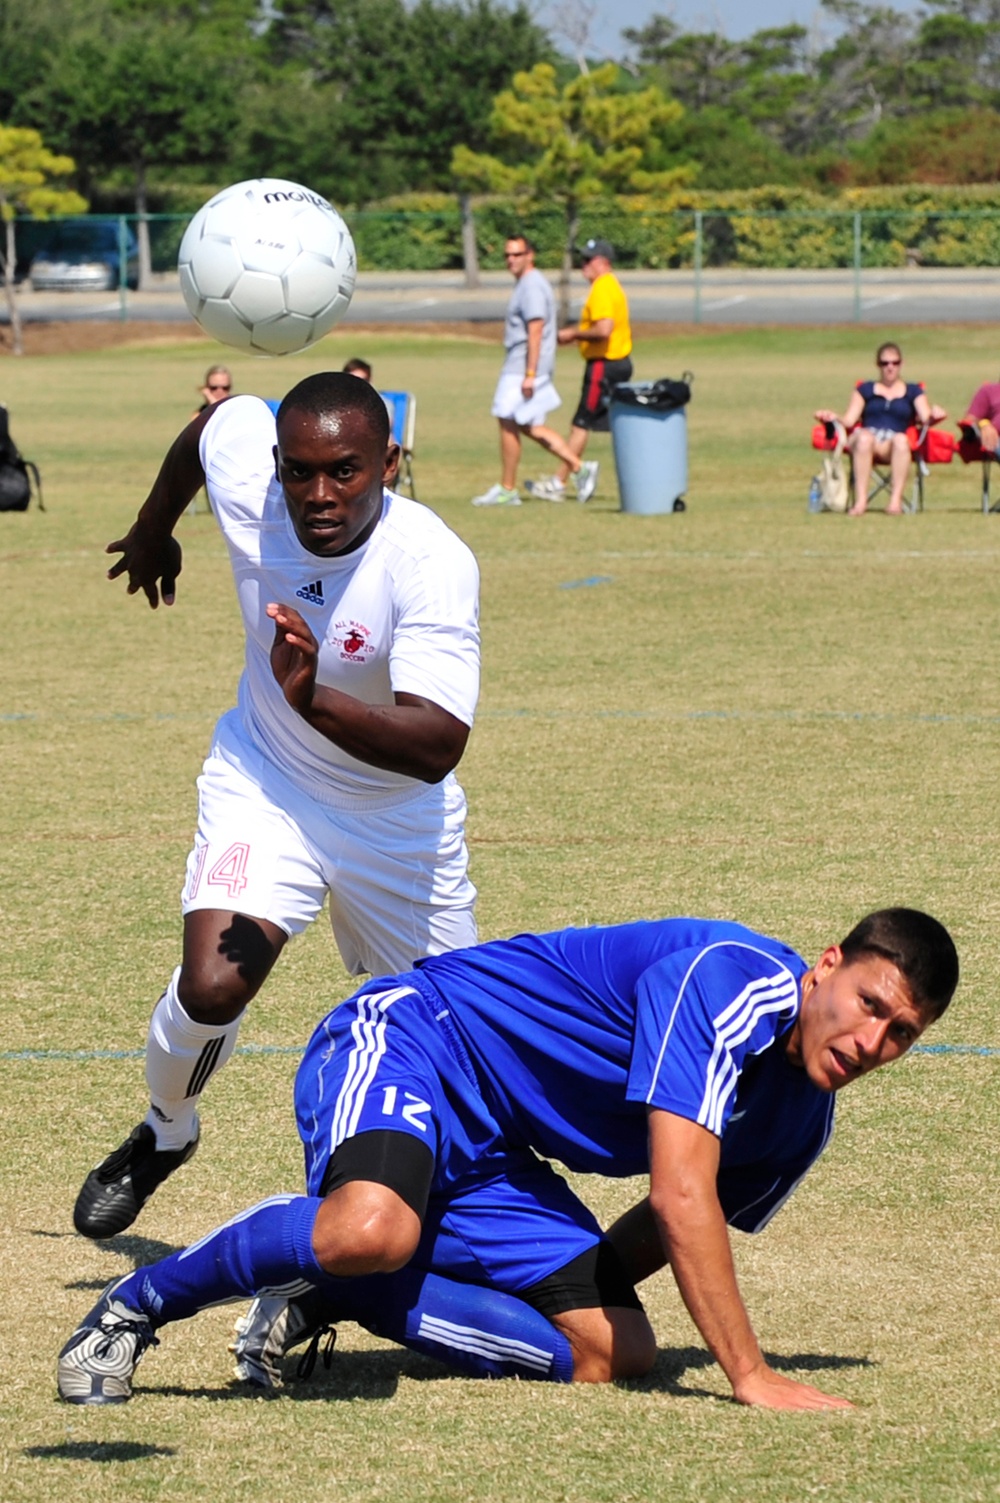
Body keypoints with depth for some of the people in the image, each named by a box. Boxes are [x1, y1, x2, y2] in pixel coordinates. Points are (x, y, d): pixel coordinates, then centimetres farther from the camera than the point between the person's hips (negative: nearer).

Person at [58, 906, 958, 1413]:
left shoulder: (803, 1120, 5)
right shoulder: (729, 979, -23)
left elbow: (678, 1225, 21)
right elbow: (681, 1195, -29)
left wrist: (579, 1300, 9)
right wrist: (750, 1376, -29)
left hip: (489, 1162, 9)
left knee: (612, 1357, -7)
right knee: (373, 1228, -40)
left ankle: (325, 1295, 4)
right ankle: (140, 1303, -15)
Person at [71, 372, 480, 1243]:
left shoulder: (434, 564, -34)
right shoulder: (245, 481, -23)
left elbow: (438, 747, -42)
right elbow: (220, 416, 4)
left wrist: (319, 704, -59)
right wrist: (154, 529, 20)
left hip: (400, 816, -1)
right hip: (264, 783, 1)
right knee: (212, 986, -20)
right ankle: (164, 1134, 12)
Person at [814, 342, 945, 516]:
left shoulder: (913, 391, 24)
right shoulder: (865, 389, 25)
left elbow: (925, 417, 8)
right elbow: (849, 420, 15)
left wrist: (934, 415, -16)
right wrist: (832, 417, -6)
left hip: (893, 446, 0)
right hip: (869, 435, 0)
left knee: (901, 439, -38)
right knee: (864, 437, -38)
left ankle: (896, 501, -45)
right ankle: (860, 501, -45)